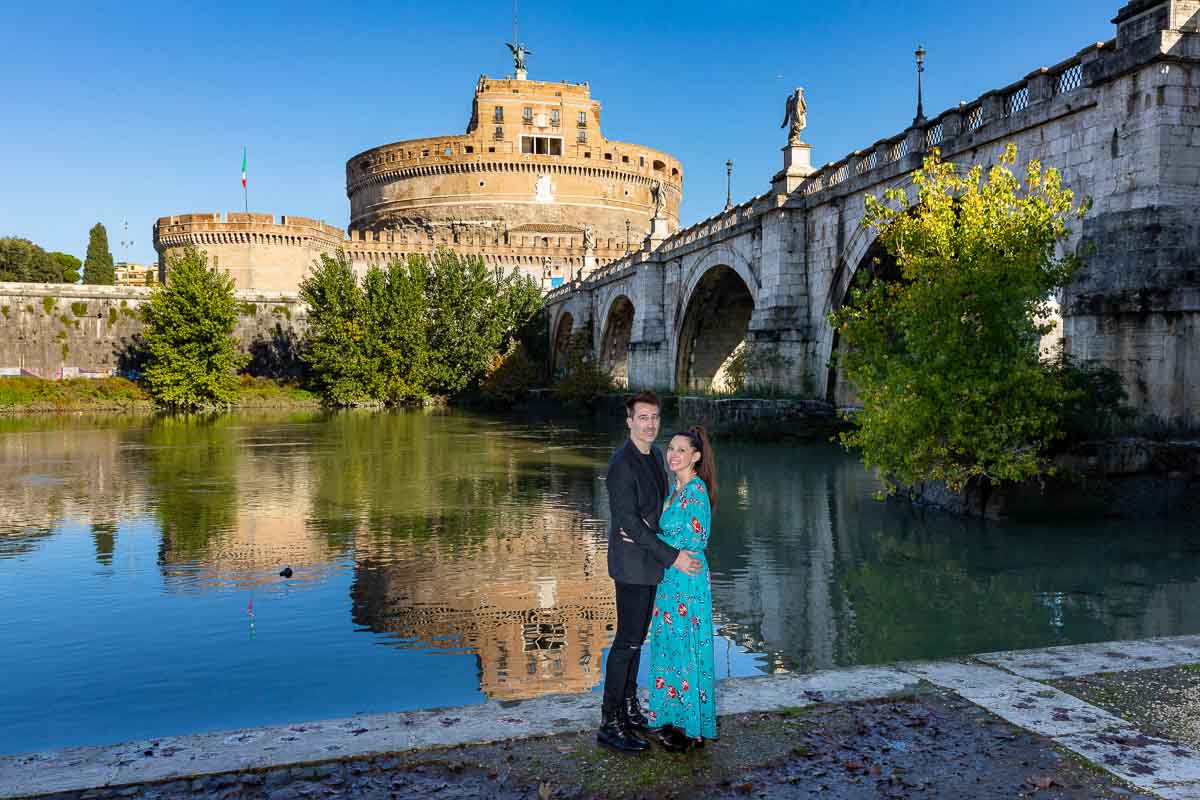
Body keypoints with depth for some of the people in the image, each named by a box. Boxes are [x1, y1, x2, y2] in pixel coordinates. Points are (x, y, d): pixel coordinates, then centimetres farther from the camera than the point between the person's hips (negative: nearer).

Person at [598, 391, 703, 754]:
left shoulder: (655, 455, 9)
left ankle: (629, 706, 30)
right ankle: (610, 724, 6)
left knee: (636, 637, 17)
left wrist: (641, 529, -3)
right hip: (632, 564, -9)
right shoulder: (622, 463, -20)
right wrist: (673, 556, -22)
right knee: (627, 640, -4)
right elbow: (628, 520, -23)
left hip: (650, 560, 9)